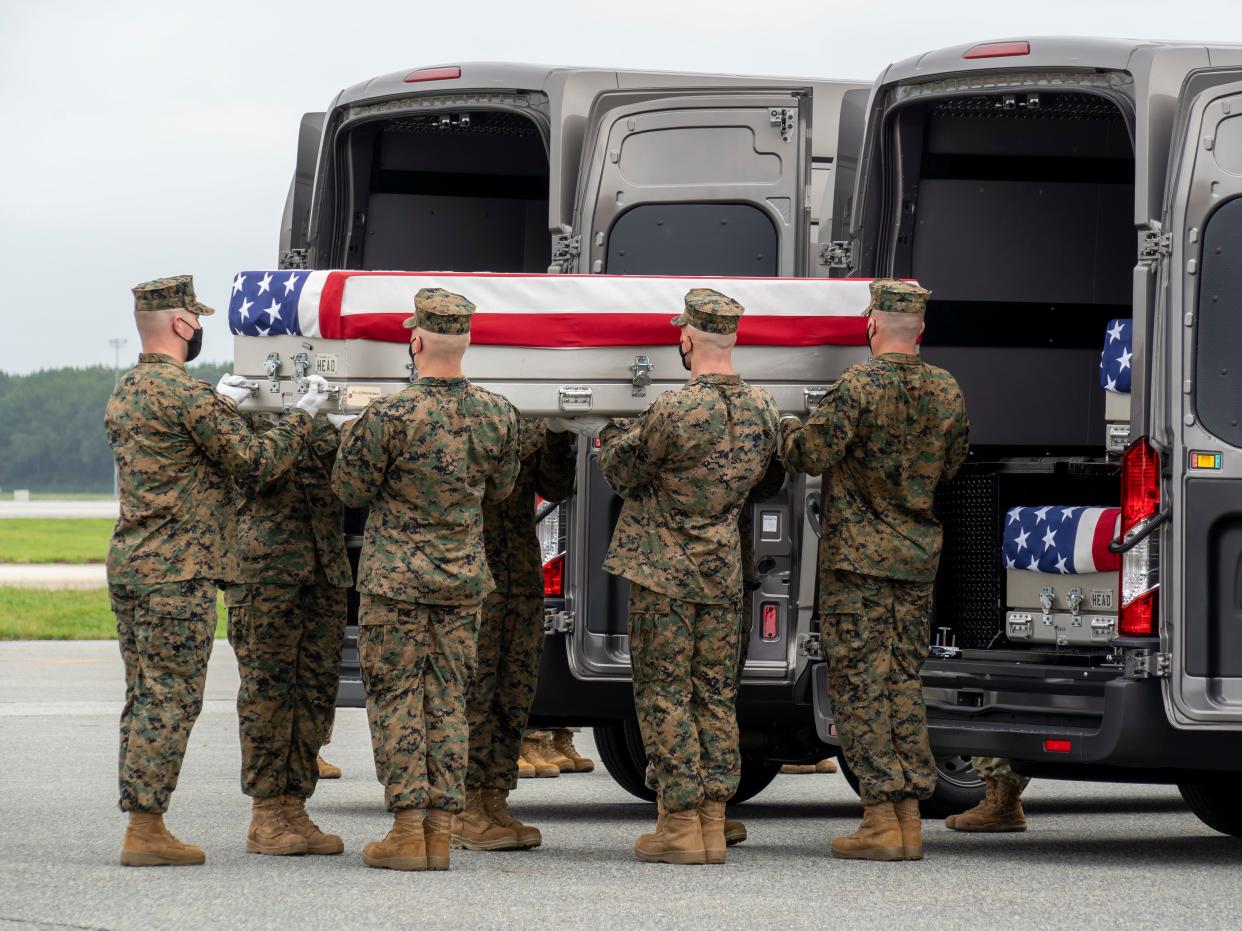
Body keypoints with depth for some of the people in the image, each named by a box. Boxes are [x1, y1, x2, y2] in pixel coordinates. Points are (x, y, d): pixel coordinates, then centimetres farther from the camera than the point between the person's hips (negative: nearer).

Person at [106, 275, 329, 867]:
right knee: (170, 700, -6)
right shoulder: (185, 392, -15)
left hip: (128, 565, 9)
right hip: (176, 572, -9)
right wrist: (303, 415, 0)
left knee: (144, 697, 12)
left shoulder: (125, 392, 13)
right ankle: (145, 830, -7)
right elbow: (256, 461, -12)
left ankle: (142, 823, 13)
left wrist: (219, 405, 33)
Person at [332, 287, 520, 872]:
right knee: (447, 701, 9)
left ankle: (407, 830, -3)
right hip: (463, 578, 4)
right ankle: (441, 832, 7)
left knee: (395, 699, 1)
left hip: (395, 577, -4)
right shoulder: (498, 415, -2)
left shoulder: (390, 416, -17)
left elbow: (350, 490, -6)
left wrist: (352, 435, 11)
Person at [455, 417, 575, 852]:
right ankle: (461, 808, -3)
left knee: (516, 686, 6)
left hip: (522, 570, 6)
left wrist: (556, 439, -4)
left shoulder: (529, 422, 13)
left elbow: (556, 488, 13)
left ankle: (494, 802, 13)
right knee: (471, 685, -7)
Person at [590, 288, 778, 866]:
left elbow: (621, 472, -7)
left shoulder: (675, 412, -19)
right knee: (715, 695, 11)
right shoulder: (762, 411, 1)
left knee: (663, 694, 1)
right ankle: (713, 822, 10)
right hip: (723, 573, 6)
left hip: (663, 571, -6)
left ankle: (681, 824, -1)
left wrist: (614, 440, 17)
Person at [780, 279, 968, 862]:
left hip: (857, 554, -6)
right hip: (918, 554, 6)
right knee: (903, 679, 12)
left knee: (859, 682, -2)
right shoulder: (946, 392, 6)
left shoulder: (859, 386, -14)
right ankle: (910, 816, 10)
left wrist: (785, 428, 4)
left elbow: (812, 454, -16)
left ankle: (881, 819, -6)